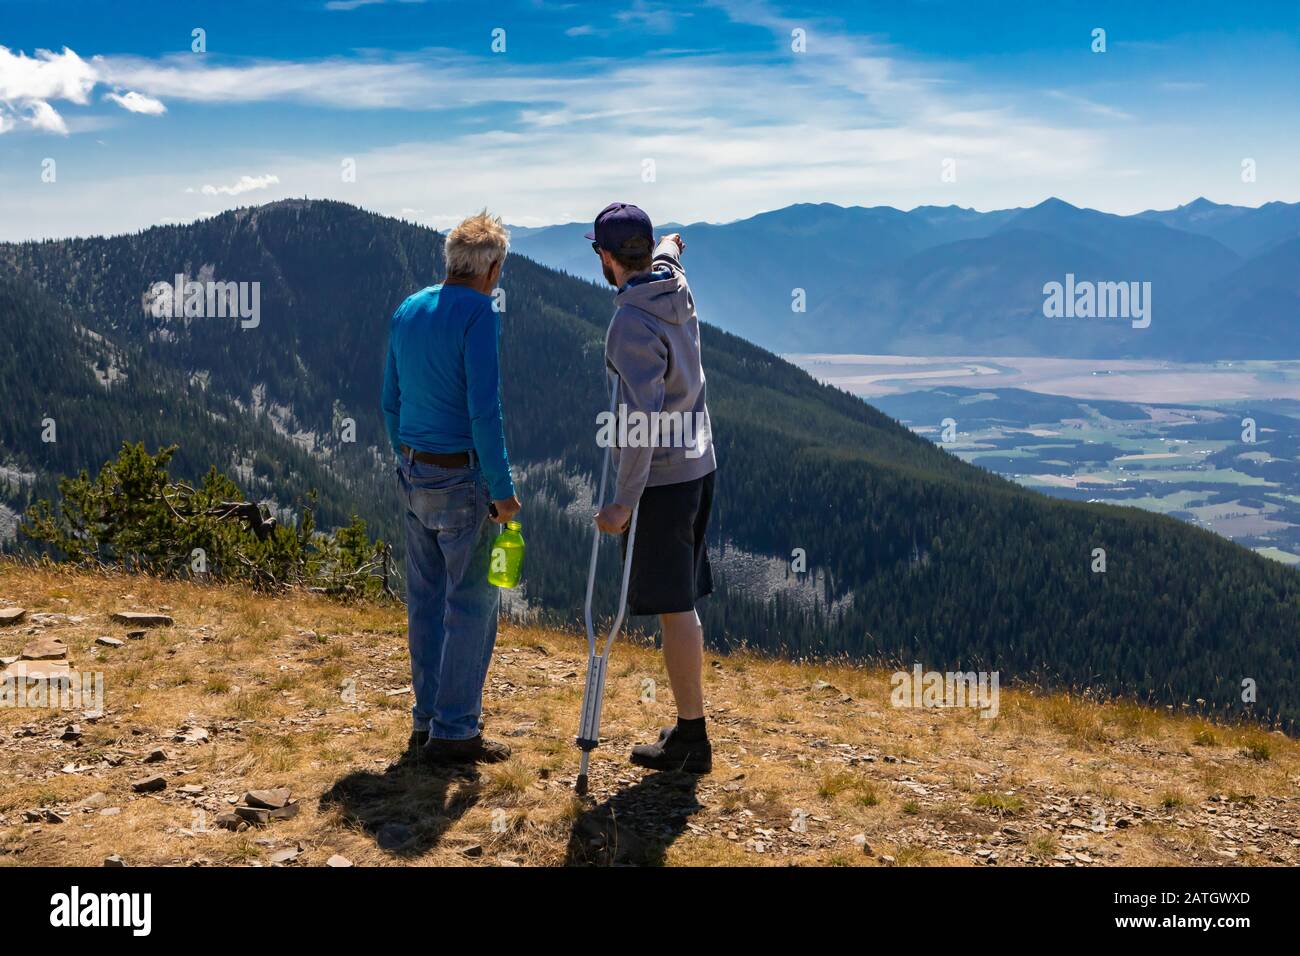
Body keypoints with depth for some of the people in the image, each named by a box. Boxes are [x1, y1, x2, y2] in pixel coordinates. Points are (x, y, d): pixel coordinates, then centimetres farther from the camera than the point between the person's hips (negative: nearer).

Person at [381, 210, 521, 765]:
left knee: (426, 600, 13)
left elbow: (391, 401, 15)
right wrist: (502, 488, -13)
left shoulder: (407, 312, 10)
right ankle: (453, 731, 3)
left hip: (414, 475, 8)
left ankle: (428, 720, 21)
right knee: (471, 603, 0)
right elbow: (483, 409, -18)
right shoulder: (478, 315, -14)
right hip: (463, 478, -8)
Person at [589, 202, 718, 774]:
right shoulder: (676, 289, 7)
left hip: (659, 479, -9)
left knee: (673, 608, -3)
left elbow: (643, 417, -27)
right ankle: (689, 725, 23)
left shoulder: (632, 324, -20)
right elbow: (665, 259, 34)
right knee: (680, 603, 15)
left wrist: (625, 500, -24)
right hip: (697, 465, 9)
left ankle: (691, 740, 4)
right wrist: (669, 246, 58)